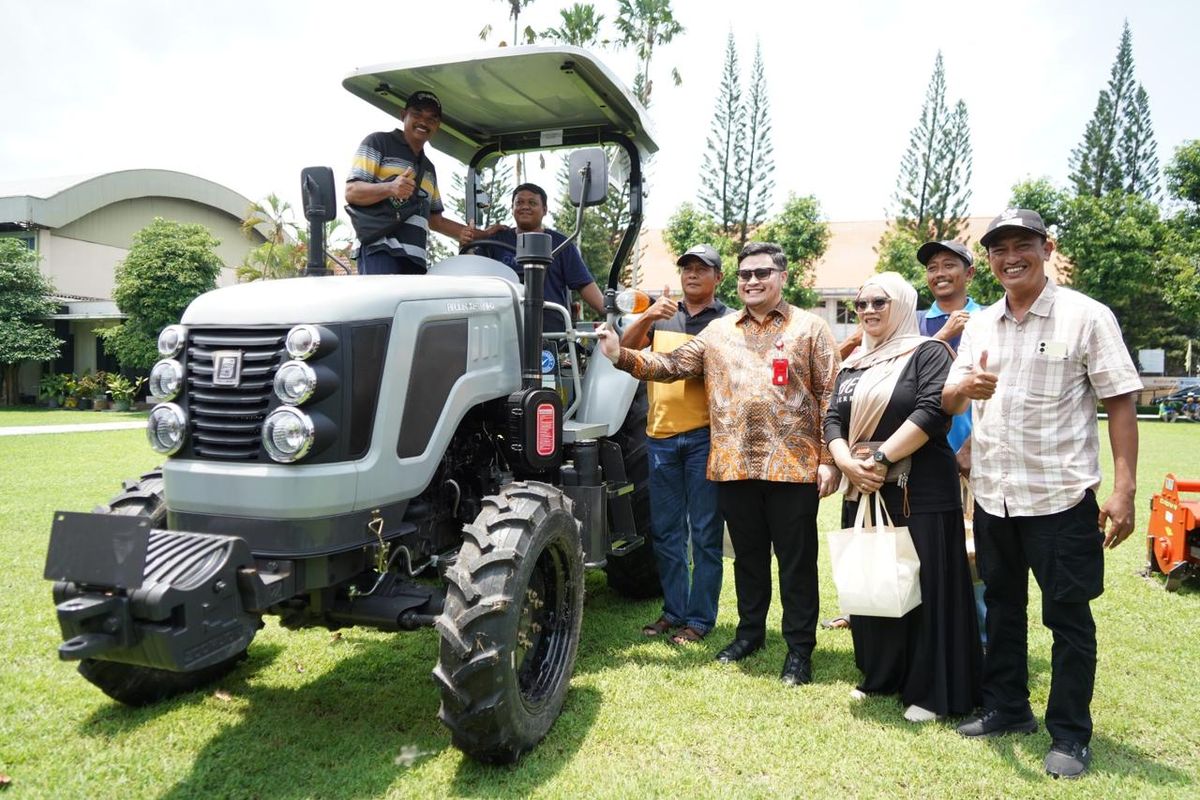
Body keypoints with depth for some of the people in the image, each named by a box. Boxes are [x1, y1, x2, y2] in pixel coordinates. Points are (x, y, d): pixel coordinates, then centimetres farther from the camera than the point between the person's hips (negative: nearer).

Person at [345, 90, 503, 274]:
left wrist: (482, 234, 24)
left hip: (415, 259, 7)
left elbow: (435, 220, 31)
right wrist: (389, 188, -22)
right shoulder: (378, 143, 8)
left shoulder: (428, 168, 30)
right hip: (380, 250, -7)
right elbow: (351, 192, -2)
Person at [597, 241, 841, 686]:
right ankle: (750, 631, 34)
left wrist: (828, 459, -8)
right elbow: (671, 366, 8)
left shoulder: (809, 328, 3)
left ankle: (800, 648, 19)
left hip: (794, 466, -3)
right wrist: (621, 355, -6)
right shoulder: (718, 332, 12)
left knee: (796, 560, 6)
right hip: (734, 465, 3)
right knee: (748, 555, 17)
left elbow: (831, 396, -1)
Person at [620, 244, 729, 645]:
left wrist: (696, 364, -22)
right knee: (666, 530, 11)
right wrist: (647, 318, -16)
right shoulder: (662, 315, 15)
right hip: (661, 434, 5)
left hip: (704, 435, -4)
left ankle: (700, 617, 12)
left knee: (705, 532, 2)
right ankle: (673, 610, 23)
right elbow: (627, 348, 0)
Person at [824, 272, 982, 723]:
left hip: (919, 493, -6)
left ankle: (930, 692, 11)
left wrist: (880, 459, -18)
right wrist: (847, 463, -10)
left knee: (921, 587, -1)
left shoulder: (928, 353, -3)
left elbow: (931, 412, -17)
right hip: (863, 492, 7)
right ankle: (880, 677, 26)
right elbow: (833, 419, 8)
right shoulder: (853, 364, 16)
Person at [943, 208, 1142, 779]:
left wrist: (1123, 489, -14)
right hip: (992, 496, 5)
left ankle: (1070, 735, 20)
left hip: (1060, 496, -5)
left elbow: (1120, 403, -8)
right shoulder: (980, 324, 8)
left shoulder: (1086, 316, -6)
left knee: (1067, 615, 5)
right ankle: (1007, 709, 34)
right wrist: (965, 387, -19)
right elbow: (946, 402, 6)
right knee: (1002, 607, 17)